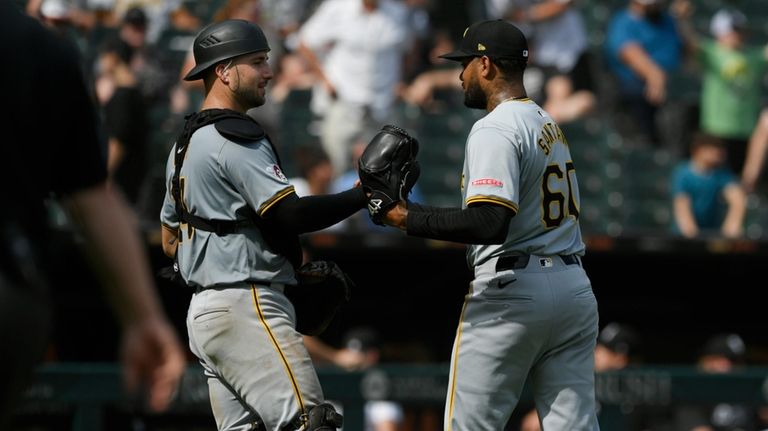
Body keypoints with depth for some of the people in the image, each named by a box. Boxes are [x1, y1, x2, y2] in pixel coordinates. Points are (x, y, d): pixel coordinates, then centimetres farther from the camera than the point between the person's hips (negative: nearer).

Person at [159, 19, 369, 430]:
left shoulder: (184, 143, 20)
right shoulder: (235, 137, -11)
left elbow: (169, 240, 26)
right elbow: (291, 214, -21)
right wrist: (363, 196, -14)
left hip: (202, 310, 10)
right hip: (247, 307, -10)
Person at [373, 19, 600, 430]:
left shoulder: (495, 129, -12)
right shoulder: (550, 124, 18)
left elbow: (489, 224, -24)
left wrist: (410, 218, -17)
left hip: (510, 291, -9)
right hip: (575, 289, 9)